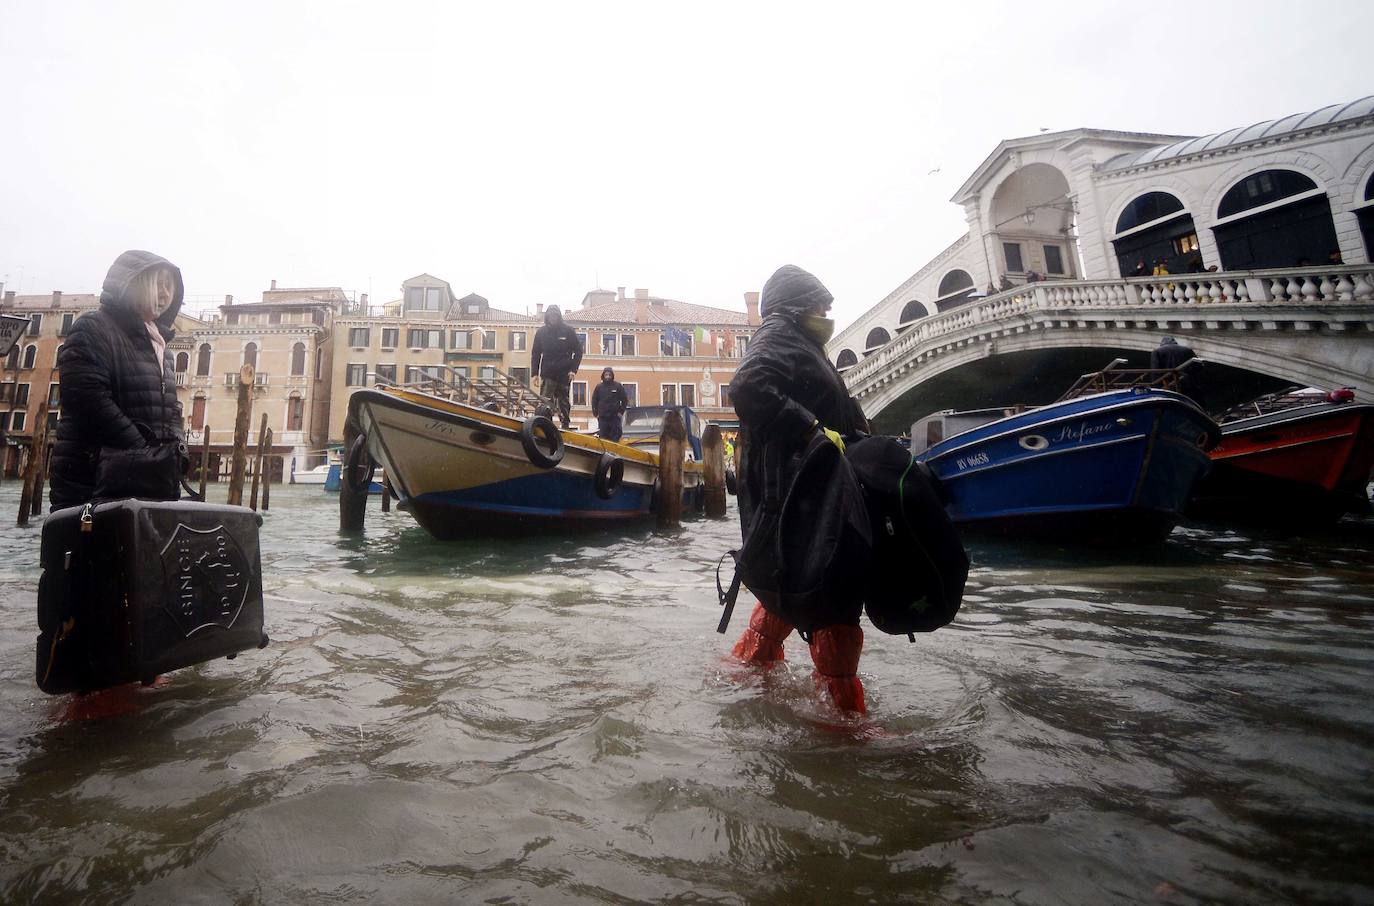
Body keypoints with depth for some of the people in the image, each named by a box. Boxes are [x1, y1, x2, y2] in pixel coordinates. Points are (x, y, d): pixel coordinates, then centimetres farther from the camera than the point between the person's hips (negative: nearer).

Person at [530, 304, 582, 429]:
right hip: (547, 374, 1)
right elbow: (535, 354, 9)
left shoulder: (568, 331, 1)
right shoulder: (541, 332, 6)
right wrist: (535, 373, 1)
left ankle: (566, 426, 17)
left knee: (564, 403, 8)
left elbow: (578, 351, 2)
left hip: (564, 374, 0)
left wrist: (573, 369, -8)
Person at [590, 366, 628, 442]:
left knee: (615, 438, -2)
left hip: (615, 417, -1)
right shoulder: (599, 387, 6)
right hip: (602, 417, 1)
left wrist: (621, 412, -2)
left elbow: (625, 400, 4)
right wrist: (596, 413, 4)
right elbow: (594, 401, 11)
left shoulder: (618, 386, 1)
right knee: (603, 438, 2)